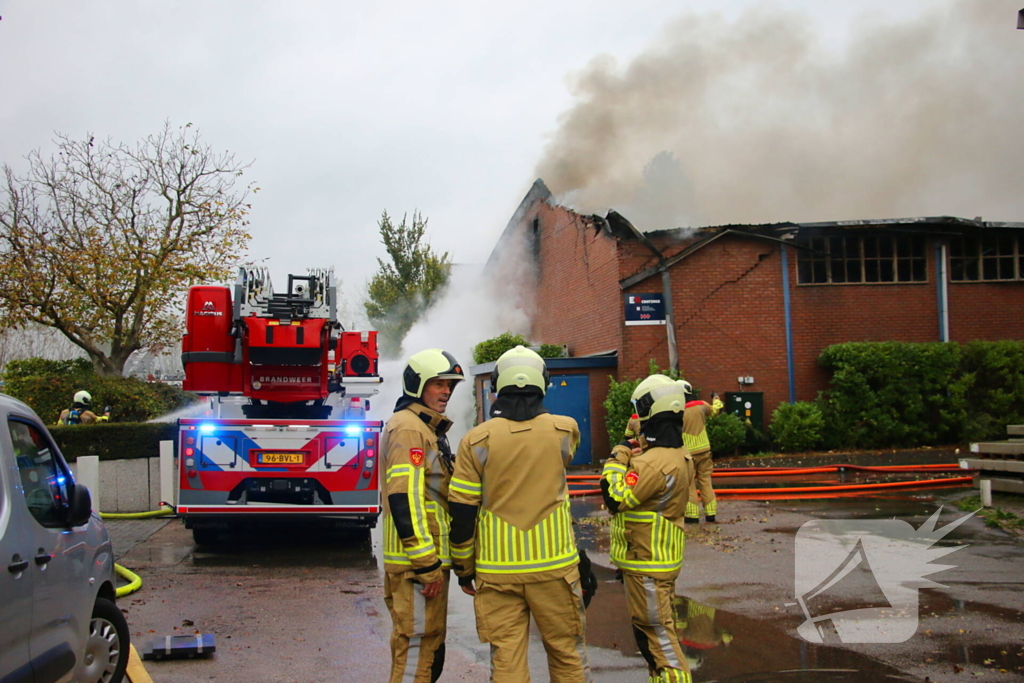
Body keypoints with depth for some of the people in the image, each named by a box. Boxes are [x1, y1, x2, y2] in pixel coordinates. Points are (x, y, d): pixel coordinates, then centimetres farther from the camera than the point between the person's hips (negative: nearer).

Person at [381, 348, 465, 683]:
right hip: (417, 563, -11)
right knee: (417, 646, -7)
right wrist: (426, 564, -23)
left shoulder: (427, 429, 20)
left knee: (430, 646, 17)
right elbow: (404, 498, -22)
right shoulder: (408, 428, -13)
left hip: (427, 560, 11)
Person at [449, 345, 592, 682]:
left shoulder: (477, 441, -6)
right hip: (554, 565, 1)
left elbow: (462, 512, -3)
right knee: (567, 654, 14)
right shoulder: (564, 430, -4)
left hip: (497, 570, 0)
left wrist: (463, 567, 8)